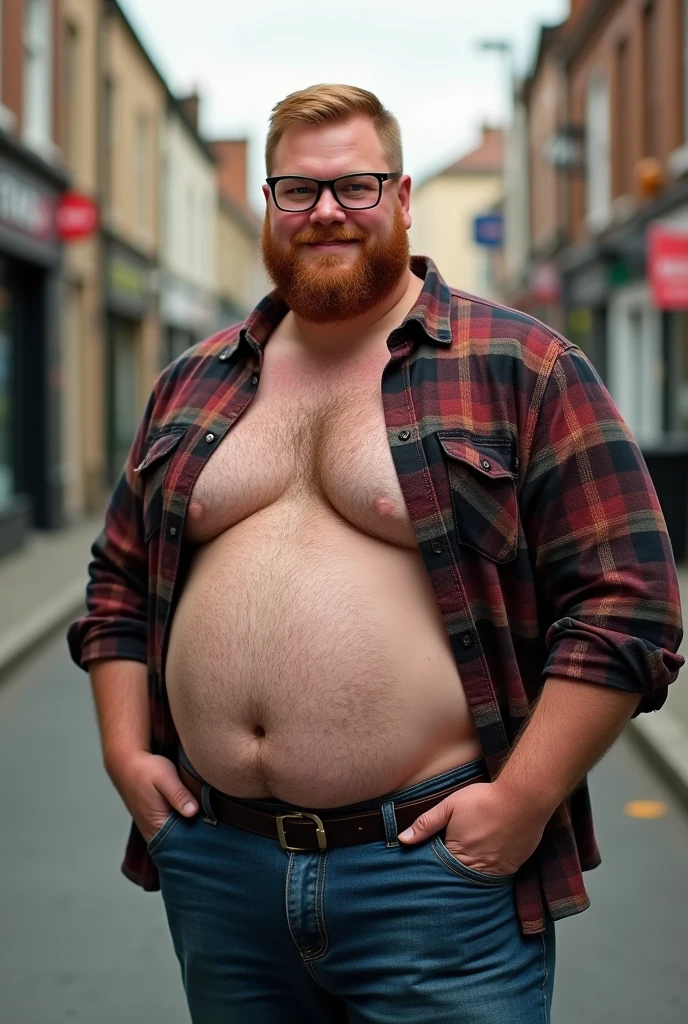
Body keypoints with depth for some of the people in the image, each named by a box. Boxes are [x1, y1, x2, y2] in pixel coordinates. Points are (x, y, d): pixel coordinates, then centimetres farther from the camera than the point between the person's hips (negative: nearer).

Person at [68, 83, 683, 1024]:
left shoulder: (521, 370, -4)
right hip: (212, 862, 5)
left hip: (436, 868, -4)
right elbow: (120, 584, 19)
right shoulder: (193, 383, 12)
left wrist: (520, 803, -13)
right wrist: (125, 751, 6)